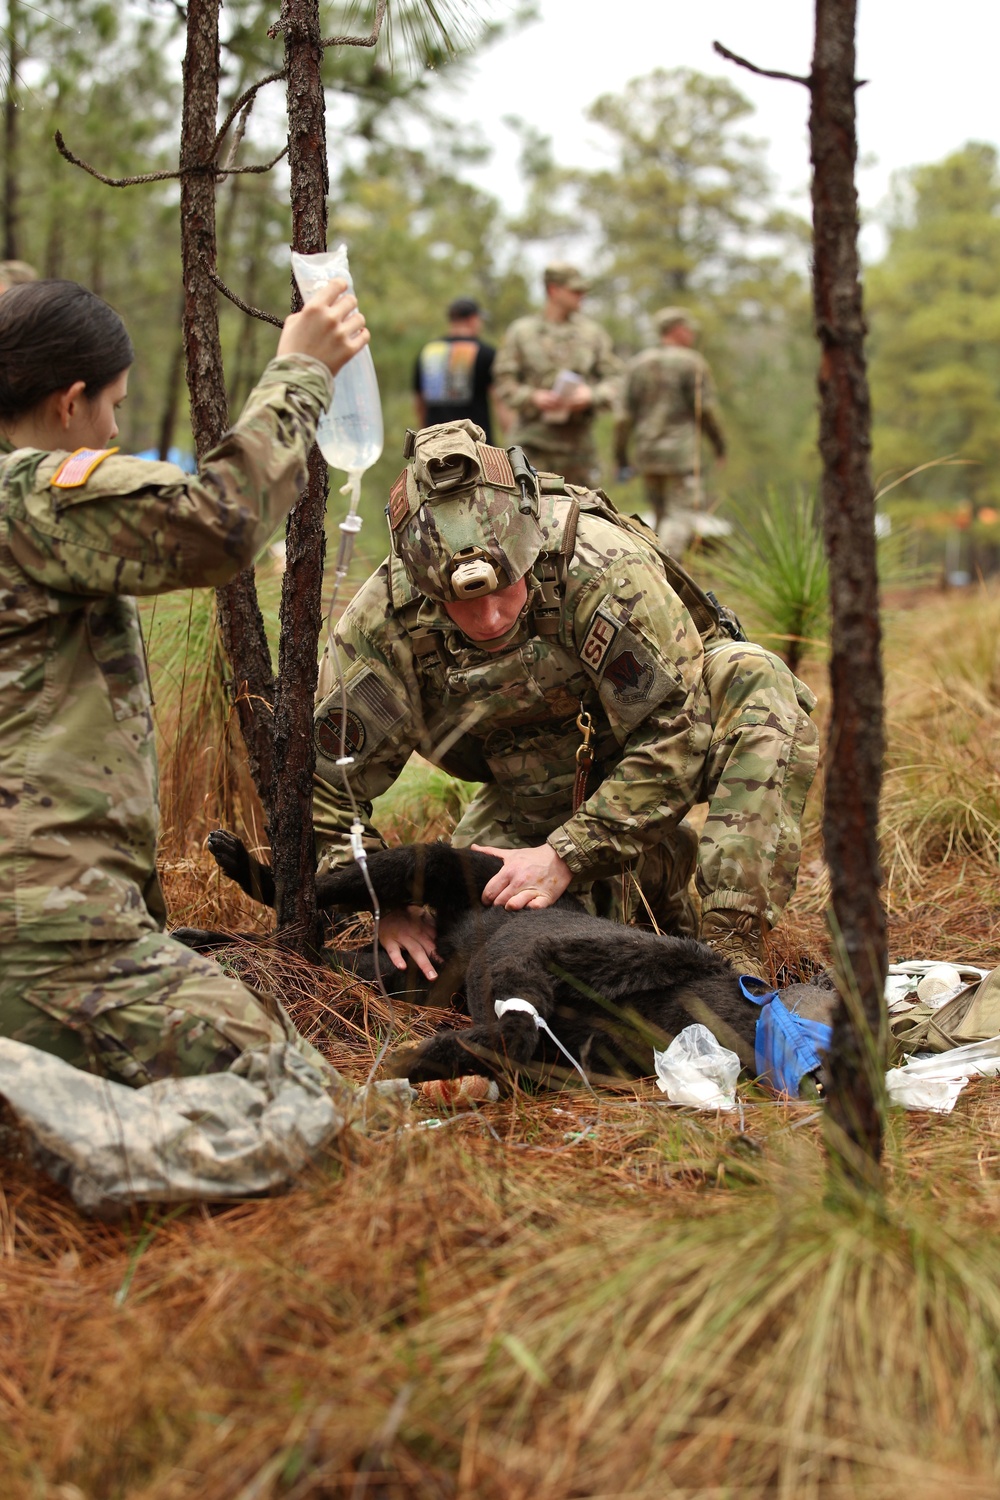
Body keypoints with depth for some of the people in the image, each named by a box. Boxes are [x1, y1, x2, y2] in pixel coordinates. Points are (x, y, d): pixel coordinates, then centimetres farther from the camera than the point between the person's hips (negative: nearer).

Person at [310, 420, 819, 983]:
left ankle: (733, 948, -35)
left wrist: (566, 857, -36)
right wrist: (385, 905, -28)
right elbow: (324, 787, -16)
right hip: (538, 785, 4)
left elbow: (675, 731, -33)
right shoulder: (382, 624, -27)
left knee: (754, 680, -33)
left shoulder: (599, 563, -37)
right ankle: (653, 867, 13)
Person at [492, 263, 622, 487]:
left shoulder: (592, 332, 11)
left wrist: (591, 395, -11)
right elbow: (503, 382, 2)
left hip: (579, 442, 2)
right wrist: (532, 397, -16)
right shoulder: (521, 332, 4)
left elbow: (613, 378, 9)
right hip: (533, 443, -2)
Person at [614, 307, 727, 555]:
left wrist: (620, 455, 9)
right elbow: (706, 410, -8)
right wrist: (719, 442, 6)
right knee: (681, 517, -6)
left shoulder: (637, 364, 9)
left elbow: (625, 414, 5)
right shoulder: (692, 363, -6)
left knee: (663, 517, 16)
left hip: (646, 453, 6)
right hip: (682, 453, -6)